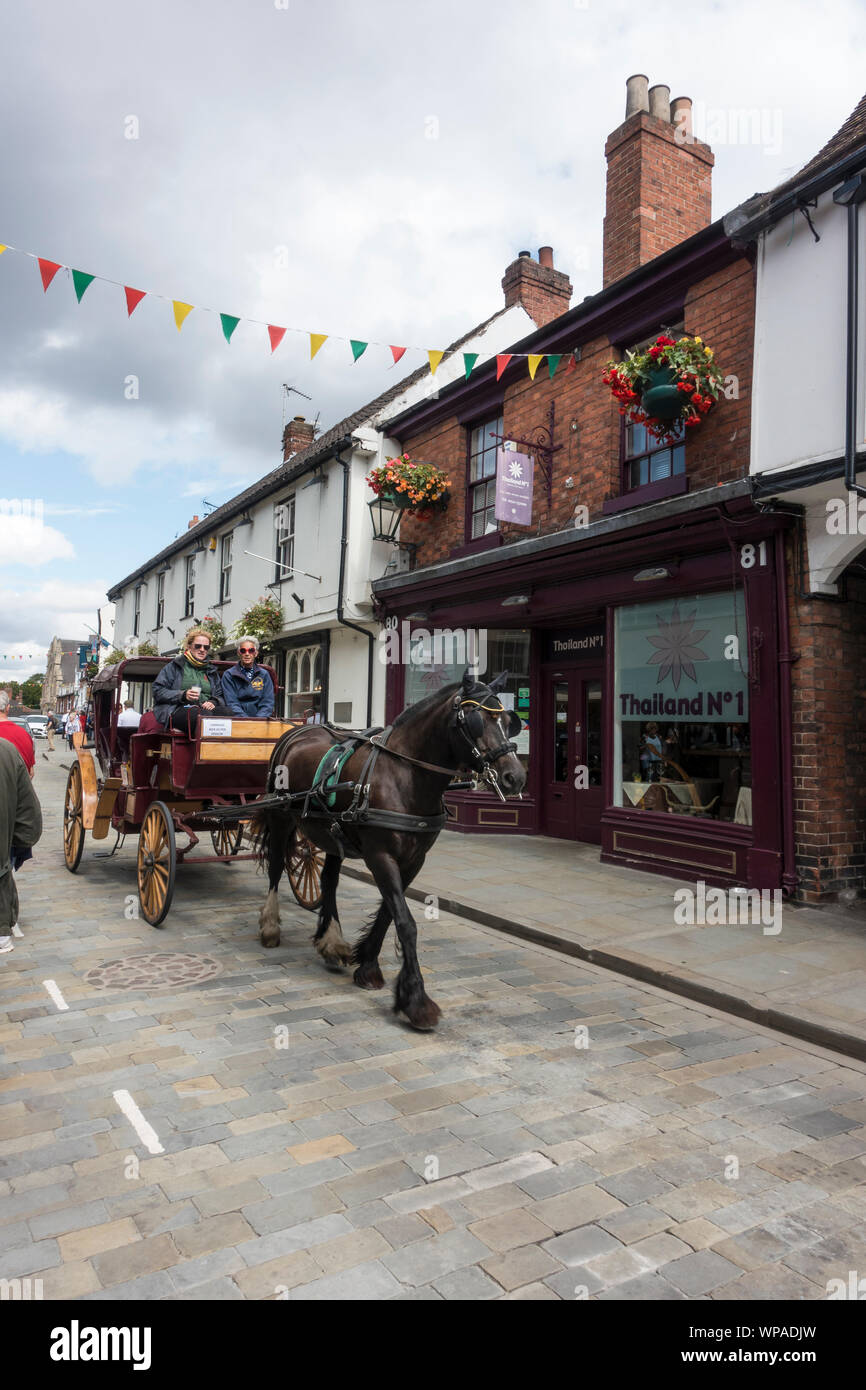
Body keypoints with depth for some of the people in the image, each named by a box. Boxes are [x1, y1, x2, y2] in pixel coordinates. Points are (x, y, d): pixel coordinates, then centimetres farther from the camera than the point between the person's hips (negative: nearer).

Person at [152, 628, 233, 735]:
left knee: (227, 712, -32)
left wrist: (213, 702, -1)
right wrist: (182, 695, -9)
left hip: (205, 709, 4)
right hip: (179, 710, -4)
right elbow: (158, 691, 7)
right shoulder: (175, 666, 16)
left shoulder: (211, 670, 29)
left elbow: (220, 696, 25)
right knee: (204, 715, -39)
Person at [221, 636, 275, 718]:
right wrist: (245, 719, -17)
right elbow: (231, 703, -2)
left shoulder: (264, 675, 13)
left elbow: (268, 703, 5)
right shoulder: (228, 675, 8)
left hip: (260, 720, 1)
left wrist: (258, 720, -12)